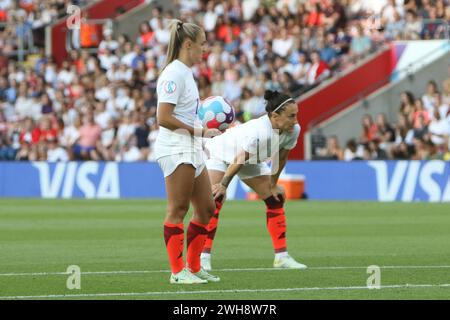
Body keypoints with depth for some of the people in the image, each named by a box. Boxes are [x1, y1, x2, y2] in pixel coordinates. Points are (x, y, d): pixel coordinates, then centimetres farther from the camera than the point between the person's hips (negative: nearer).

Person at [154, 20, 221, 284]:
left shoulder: (186, 73, 17)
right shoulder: (174, 74, -13)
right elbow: (164, 118, -19)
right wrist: (198, 131, -18)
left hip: (191, 150, 10)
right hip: (176, 149, -10)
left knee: (207, 209, 11)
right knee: (178, 210, -7)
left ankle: (194, 267, 17)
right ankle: (178, 270, -4)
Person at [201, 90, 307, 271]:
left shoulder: (293, 131, -21)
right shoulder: (259, 132, -43)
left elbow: (281, 158, -4)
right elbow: (239, 160, -32)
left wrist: (273, 185, 4)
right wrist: (224, 184, -21)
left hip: (251, 160, 7)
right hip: (219, 153, -7)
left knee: (275, 198, 2)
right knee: (215, 200, -24)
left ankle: (281, 256, 7)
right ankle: (204, 257, -22)